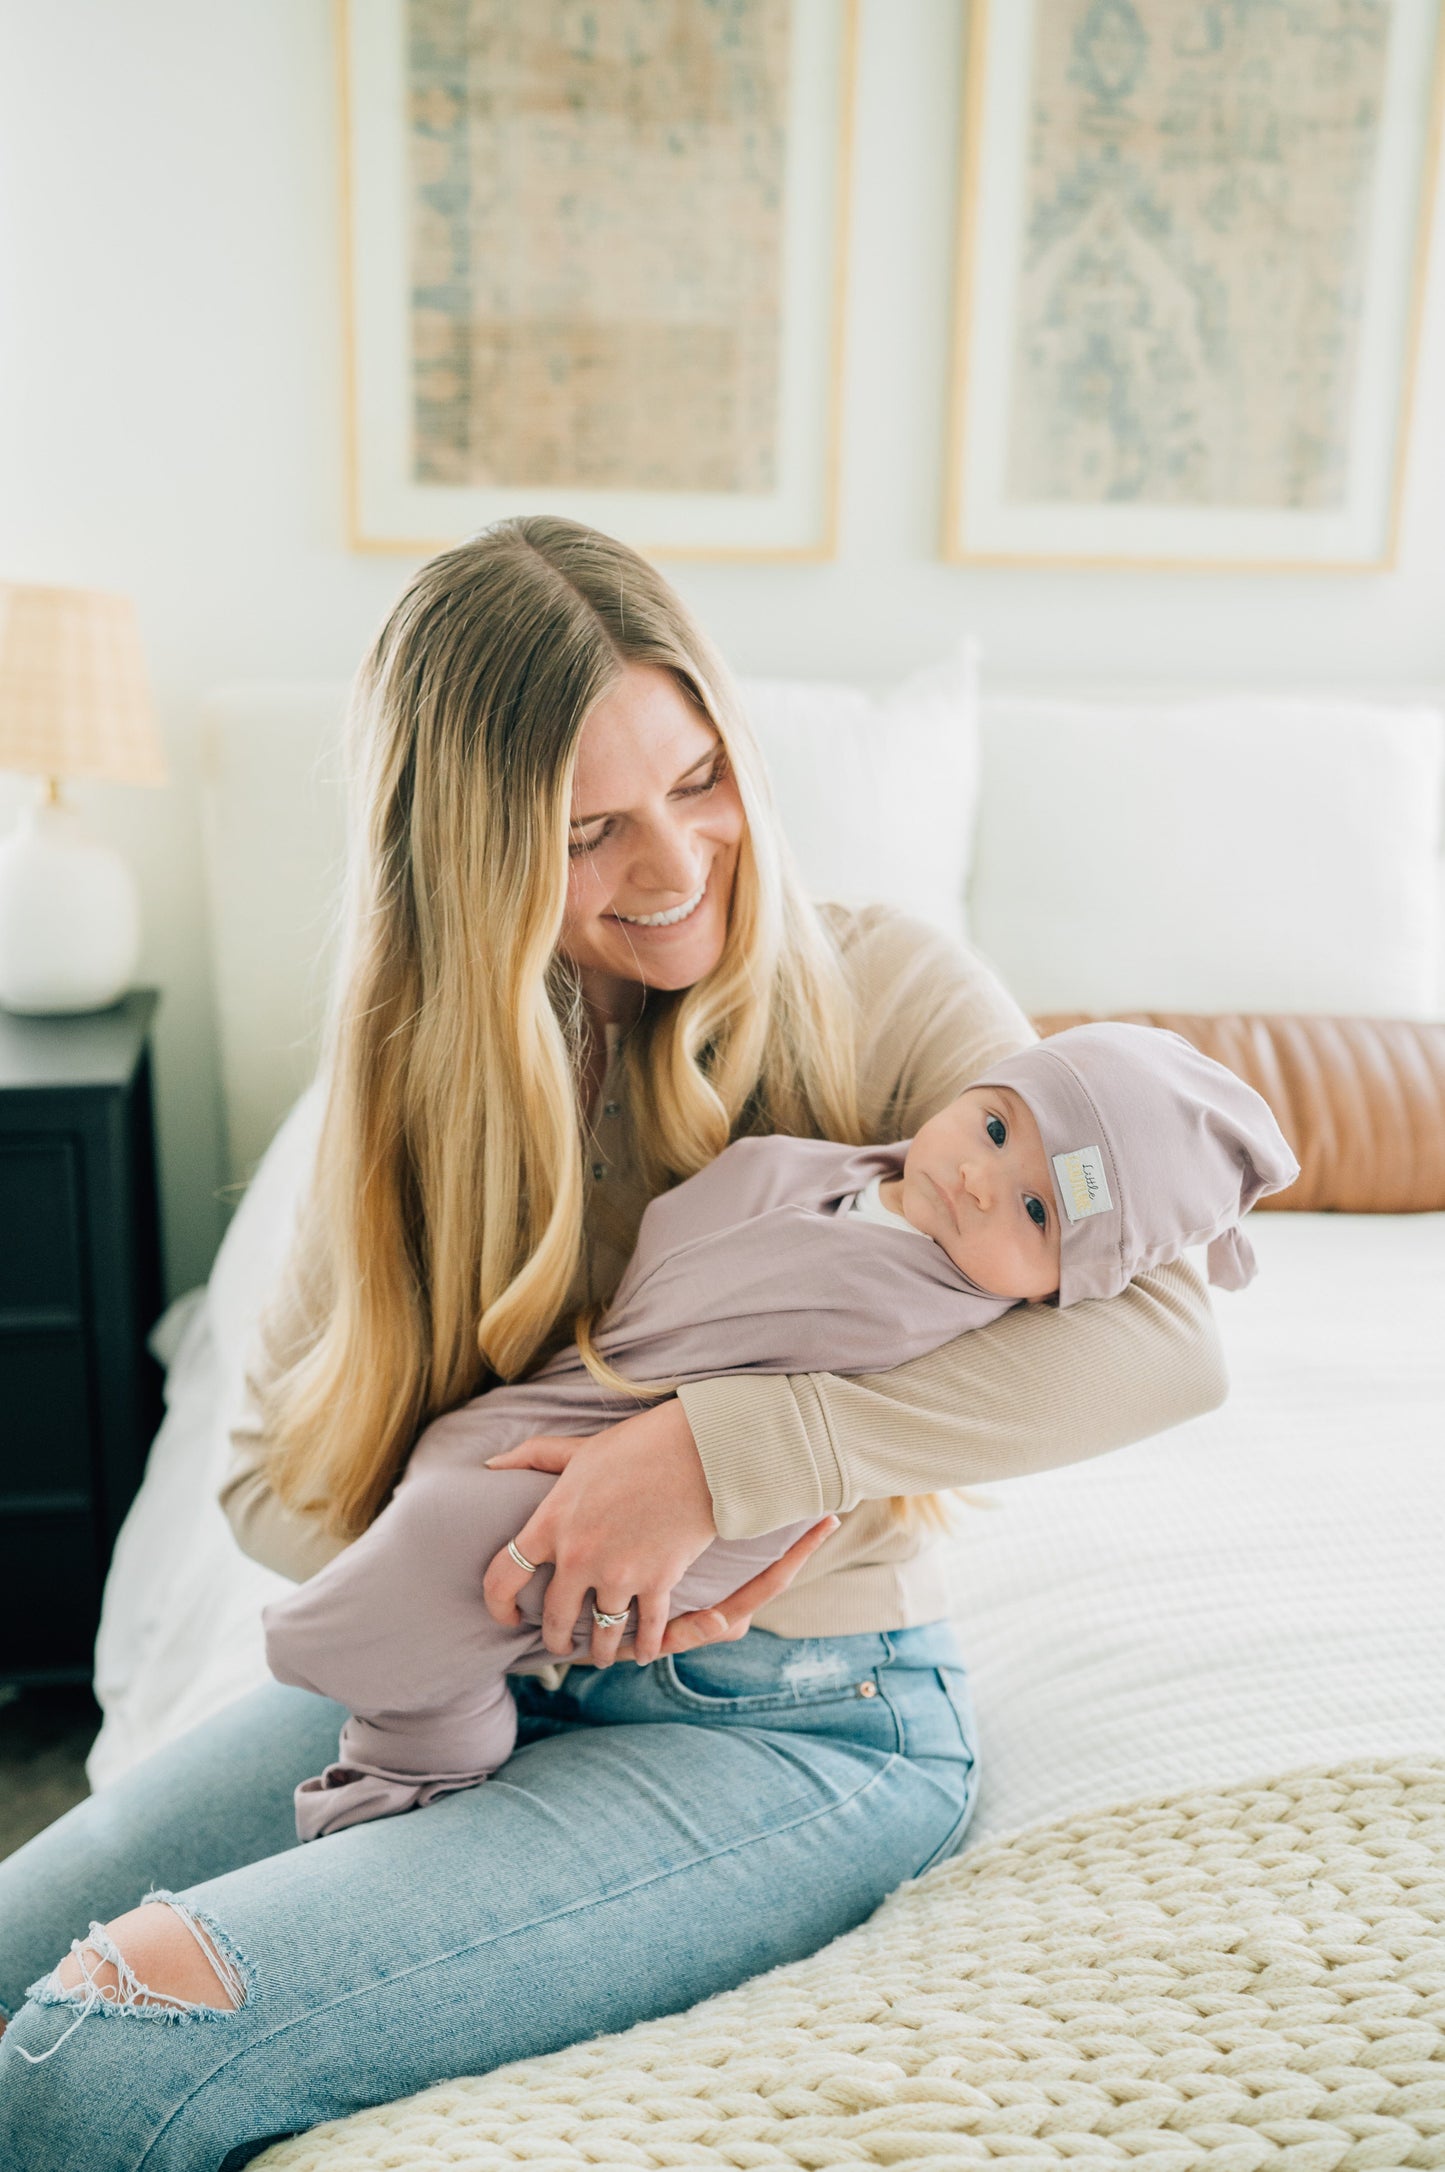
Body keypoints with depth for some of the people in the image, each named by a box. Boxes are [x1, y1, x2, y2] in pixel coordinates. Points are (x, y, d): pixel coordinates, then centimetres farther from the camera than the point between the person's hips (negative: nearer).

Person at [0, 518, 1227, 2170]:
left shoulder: (884, 994, -10)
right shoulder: (419, 1062, 2)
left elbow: (1162, 1337, -22)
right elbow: (274, 1480, 1)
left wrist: (719, 1456, -28)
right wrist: (518, 1555, -19)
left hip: (795, 1718, -4)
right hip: (465, 1667, 5)